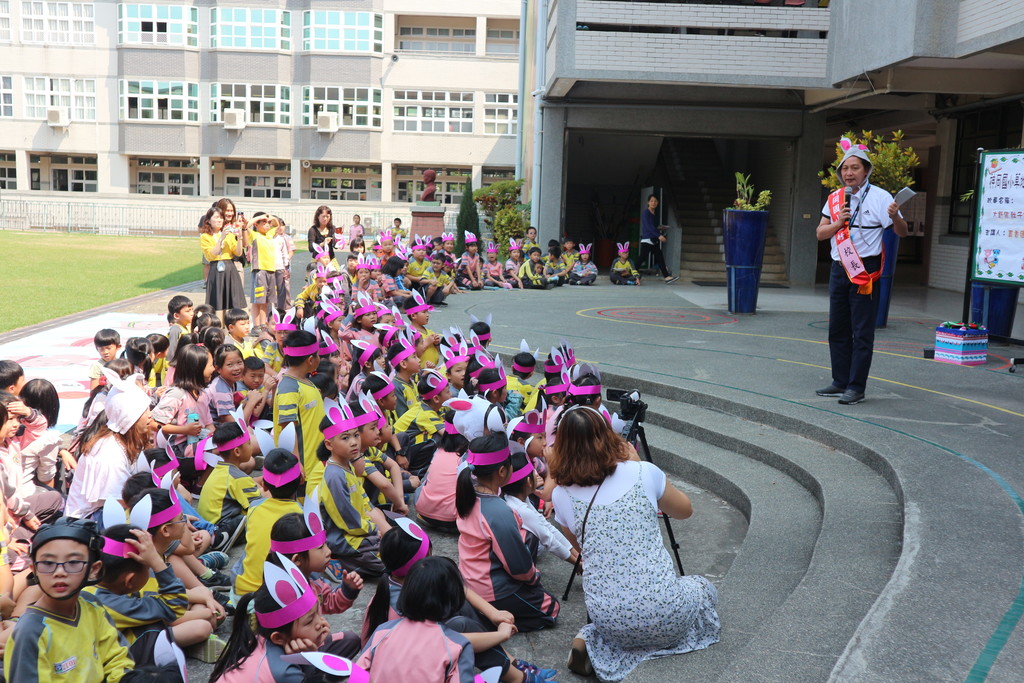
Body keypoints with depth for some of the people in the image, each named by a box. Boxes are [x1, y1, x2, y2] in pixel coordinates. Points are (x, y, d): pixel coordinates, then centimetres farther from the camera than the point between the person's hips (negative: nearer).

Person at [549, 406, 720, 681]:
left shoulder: (561, 496, -1)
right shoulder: (643, 473, -6)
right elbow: (684, 510, 13)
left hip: (609, 621, 3)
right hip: (663, 612, -3)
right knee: (703, 588, 31)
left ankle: (591, 642, 10)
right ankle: (662, 640, 7)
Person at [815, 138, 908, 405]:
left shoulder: (880, 197, -6)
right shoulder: (835, 198, 10)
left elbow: (902, 232, -6)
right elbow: (820, 233, 8)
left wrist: (895, 217, -27)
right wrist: (838, 223, -10)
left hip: (865, 271, -6)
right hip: (839, 270, 6)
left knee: (862, 333, -4)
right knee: (837, 329, 12)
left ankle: (856, 388, 0)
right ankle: (840, 382, 23)